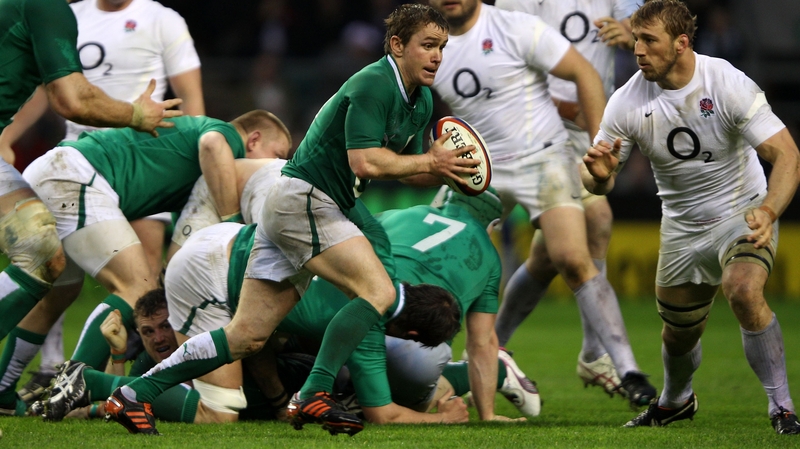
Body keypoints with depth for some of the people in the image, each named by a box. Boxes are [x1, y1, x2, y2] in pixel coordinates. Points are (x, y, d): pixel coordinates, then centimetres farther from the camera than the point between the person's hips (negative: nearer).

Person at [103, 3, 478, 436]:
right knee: (378, 291, -21)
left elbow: (406, 169, 21)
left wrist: (443, 169, 1)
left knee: (247, 336, 4)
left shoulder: (421, 100, 15)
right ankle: (313, 397, -22)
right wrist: (430, 163, -16)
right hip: (303, 199, -9)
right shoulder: (373, 84, -16)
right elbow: (365, 161, -25)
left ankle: (133, 395, 5)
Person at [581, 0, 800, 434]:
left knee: (744, 291, -33)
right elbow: (598, 182, -3)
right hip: (681, 228, 4)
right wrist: (599, 174, -30)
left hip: (742, 214, -4)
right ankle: (674, 401, 49)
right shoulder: (628, 102, -11)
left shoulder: (729, 85, -22)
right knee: (678, 334, 13)